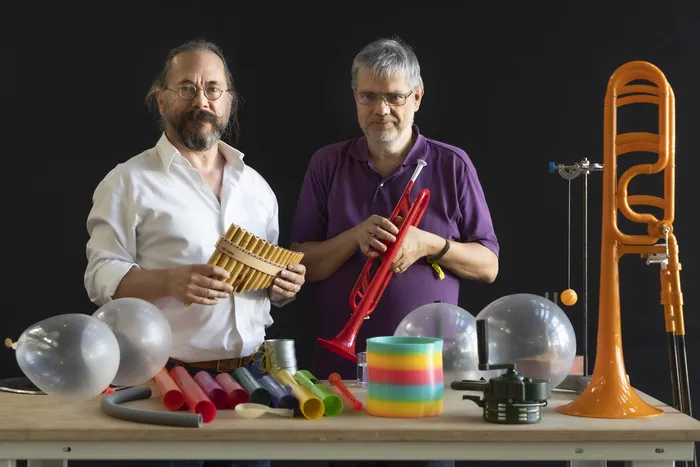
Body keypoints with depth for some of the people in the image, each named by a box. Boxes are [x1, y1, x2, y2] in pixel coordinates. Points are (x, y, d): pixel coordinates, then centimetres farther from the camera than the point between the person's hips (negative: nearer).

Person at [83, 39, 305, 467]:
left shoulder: (256, 185, 13)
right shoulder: (129, 181, -3)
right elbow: (102, 278, -8)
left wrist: (284, 285, -3)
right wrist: (170, 281, -25)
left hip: (251, 373, 5)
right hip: (168, 378, -4)